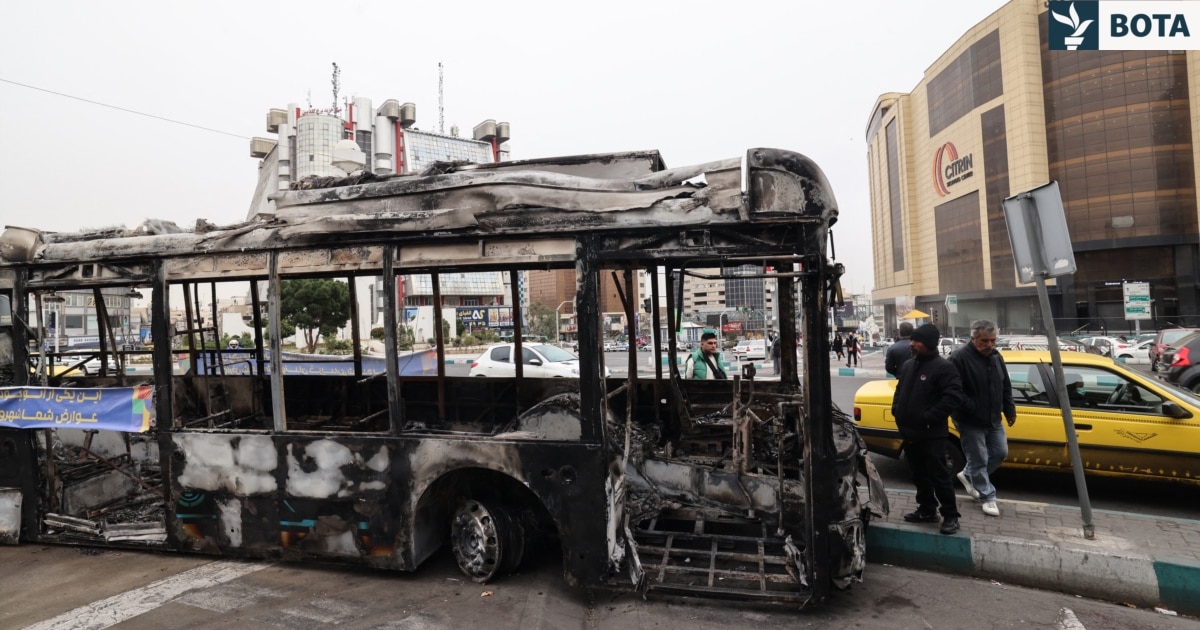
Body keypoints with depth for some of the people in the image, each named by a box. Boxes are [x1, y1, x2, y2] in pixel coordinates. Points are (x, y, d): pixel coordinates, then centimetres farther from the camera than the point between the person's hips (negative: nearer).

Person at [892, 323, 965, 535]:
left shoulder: (943, 367, -13)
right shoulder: (908, 366, 12)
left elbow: (953, 397, -20)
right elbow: (900, 390, 25)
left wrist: (929, 417, -21)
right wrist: (896, 410, 8)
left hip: (932, 435, -8)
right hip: (910, 432, 8)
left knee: (939, 476, -1)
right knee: (919, 475, 17)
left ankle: (950, 516, 11)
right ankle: (927, 510, 30)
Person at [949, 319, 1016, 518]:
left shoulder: (996, 356, 5)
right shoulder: (959, 358, -20)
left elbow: (1006, 386, 16)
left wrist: (1010, 410, 14)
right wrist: (973, 410, -22)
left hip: (993, 419, 8)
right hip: (970, 422, -7)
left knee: (1000, 453, 16)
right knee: (979, 460, 2)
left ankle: (968, 475, 33)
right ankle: (988, 497, 17)